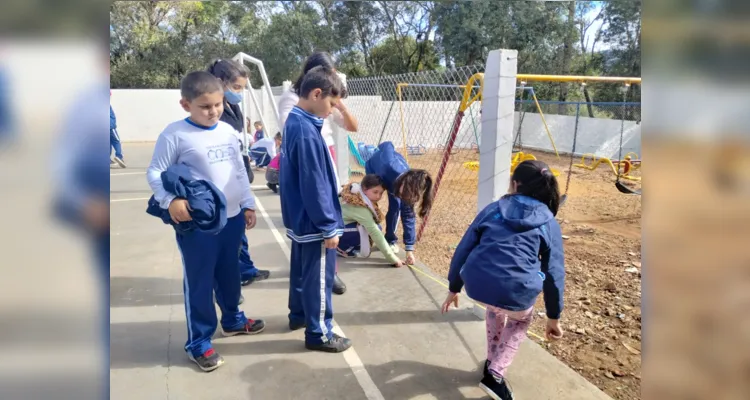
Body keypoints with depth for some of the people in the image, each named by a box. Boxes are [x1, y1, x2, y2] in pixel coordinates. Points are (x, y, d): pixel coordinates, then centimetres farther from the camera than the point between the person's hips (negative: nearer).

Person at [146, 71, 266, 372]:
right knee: (199, 281, 4)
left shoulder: (228, 131, 7)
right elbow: (154, 173, -9)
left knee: (230, 273, 21)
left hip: (232, 216, 6)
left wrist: (248, 204, 13)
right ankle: (198, 342, 19)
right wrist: (170, 201, -23)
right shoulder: (175, 134, -11)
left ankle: (232, 319, 42)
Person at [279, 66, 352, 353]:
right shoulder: (307, 132, -24)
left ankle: (299, 315, 41)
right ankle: (319, 333, 17)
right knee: (320, 277, 4)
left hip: (300, 218, 10)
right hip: (314, 221, -10)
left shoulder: (294, 122, 7)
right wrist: (328, 227, -17)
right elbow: (314, 186, -24)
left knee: (301, 269, 23)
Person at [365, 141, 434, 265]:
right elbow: (387, 146, -30)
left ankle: (390, 240, 8)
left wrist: (409, 249, -28)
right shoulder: (390, 167, -49)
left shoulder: (409, 190, -36)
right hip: (374, 165, -1)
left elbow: (409, 216, -28)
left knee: (396, 206, -11)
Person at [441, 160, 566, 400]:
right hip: (515, 292, -2)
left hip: (476, 285, 2)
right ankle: (495, 375, 21)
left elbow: (463, 249, 17)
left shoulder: (492, 210, 17)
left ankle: (492, 361, 47)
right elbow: (554, 273, 13)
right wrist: (554, 317, 22)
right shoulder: (548, 223, 14)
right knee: (521, 320, 33)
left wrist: (454, 288, 27)